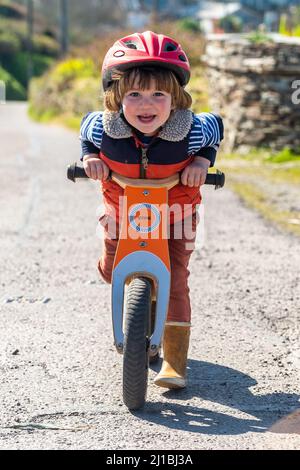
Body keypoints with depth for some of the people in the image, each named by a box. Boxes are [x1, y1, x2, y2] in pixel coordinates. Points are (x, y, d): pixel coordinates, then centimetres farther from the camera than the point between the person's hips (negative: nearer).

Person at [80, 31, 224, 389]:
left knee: (174, 282, -8)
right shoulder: (104, 128, -29)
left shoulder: (191, 131, -31)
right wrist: (90, 156, -18)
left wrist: (202, 161, -20)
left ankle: (175, 363, -1)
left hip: (174, 214, -2)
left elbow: (215, 126, -6)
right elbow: (86, 128, -2)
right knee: (112, 272, 17)